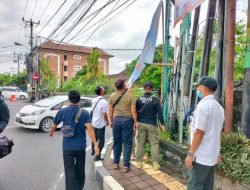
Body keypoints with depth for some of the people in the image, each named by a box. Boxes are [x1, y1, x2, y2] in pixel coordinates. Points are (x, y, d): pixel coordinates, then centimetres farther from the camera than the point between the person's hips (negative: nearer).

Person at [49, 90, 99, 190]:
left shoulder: (62, 111, -6)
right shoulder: (85, 113, -8)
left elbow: (54, 125, 6)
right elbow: (90, 129, -19)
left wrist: (51, 132, 28)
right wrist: (95, 145, -18)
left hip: (68, 147, -1)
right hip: (81, 146, 1)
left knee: (70, 172, 7)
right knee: (80, 170, 21)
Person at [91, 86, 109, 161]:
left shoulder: (94, 100, 0)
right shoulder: (104, 102, -22)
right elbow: (105, 114, -21)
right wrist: (107, 121, -5)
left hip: (94, 122, 7)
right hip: (101, 124, -7)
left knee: (95, 137, 26)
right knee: (101, 140, 5)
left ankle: (93, 151, 42)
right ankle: (97, 156, 9)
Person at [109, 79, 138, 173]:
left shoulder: (112, 96, 2)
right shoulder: (129, 96, -6)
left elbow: (110, 111, 5)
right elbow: (133, 111, -7)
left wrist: (111, 121, 16)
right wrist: (135, 122, 1)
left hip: (116, 119, 3)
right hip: (127, 119, -3)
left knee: (117, 142, 14)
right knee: (127, 143, 5)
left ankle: (116, 163, 25)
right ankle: (126, 165, 9)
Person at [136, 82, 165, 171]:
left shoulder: (139, 99, 1)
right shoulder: (155, 99, -8)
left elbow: (135, 112, 6)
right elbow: (160, 112, -8)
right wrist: (162, 124, 0)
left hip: (141, 124, 3)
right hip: (152, 125, -2)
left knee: (140, 143, 10)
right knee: (154, 144, 6)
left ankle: (139, 162, 16)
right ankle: (155, 163, 8)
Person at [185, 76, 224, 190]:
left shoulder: (203, 105, -18)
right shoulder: (219, 107, 11)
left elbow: (199, 132, -21)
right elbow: (217, 131, 16)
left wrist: (190, 154, -16)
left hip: (201, 156, -9)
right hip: (212, 155, 9)